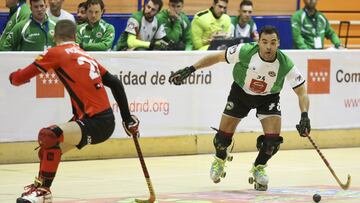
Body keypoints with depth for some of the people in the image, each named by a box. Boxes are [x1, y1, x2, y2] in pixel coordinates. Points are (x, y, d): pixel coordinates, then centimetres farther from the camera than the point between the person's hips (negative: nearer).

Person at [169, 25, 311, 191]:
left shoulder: (285, 64, -29)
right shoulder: (245, 52, -30)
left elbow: (302, 92, -22)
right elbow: (217, 57, -17)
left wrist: (304, 116, -37)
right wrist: (189, 70, -20)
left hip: (268, 98, 0)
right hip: (241, 92, 0)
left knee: (273, 138, -17)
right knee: (224, 135, -1)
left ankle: (259, 168, 15)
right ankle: (220, 159, 36)